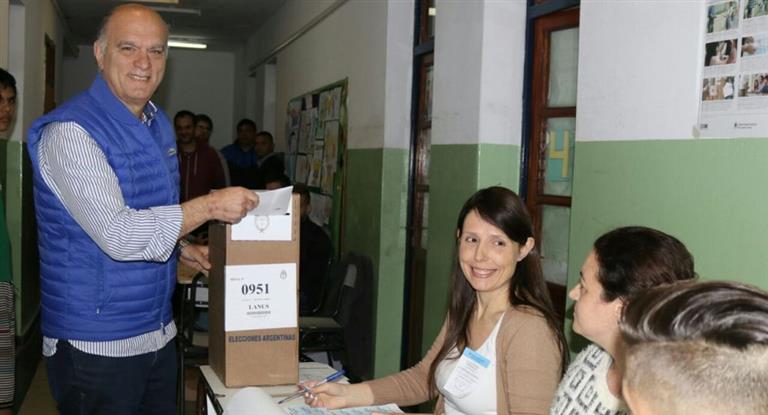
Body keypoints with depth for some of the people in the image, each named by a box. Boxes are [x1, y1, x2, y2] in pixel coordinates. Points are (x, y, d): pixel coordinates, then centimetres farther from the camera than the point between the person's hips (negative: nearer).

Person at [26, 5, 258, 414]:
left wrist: (180, 248, 5)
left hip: (158, 331, 8)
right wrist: (210, 206, -25)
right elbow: (116, 234, -27)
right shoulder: (69, 131, -18)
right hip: (95, 345, -8)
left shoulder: (159, 124, 9)